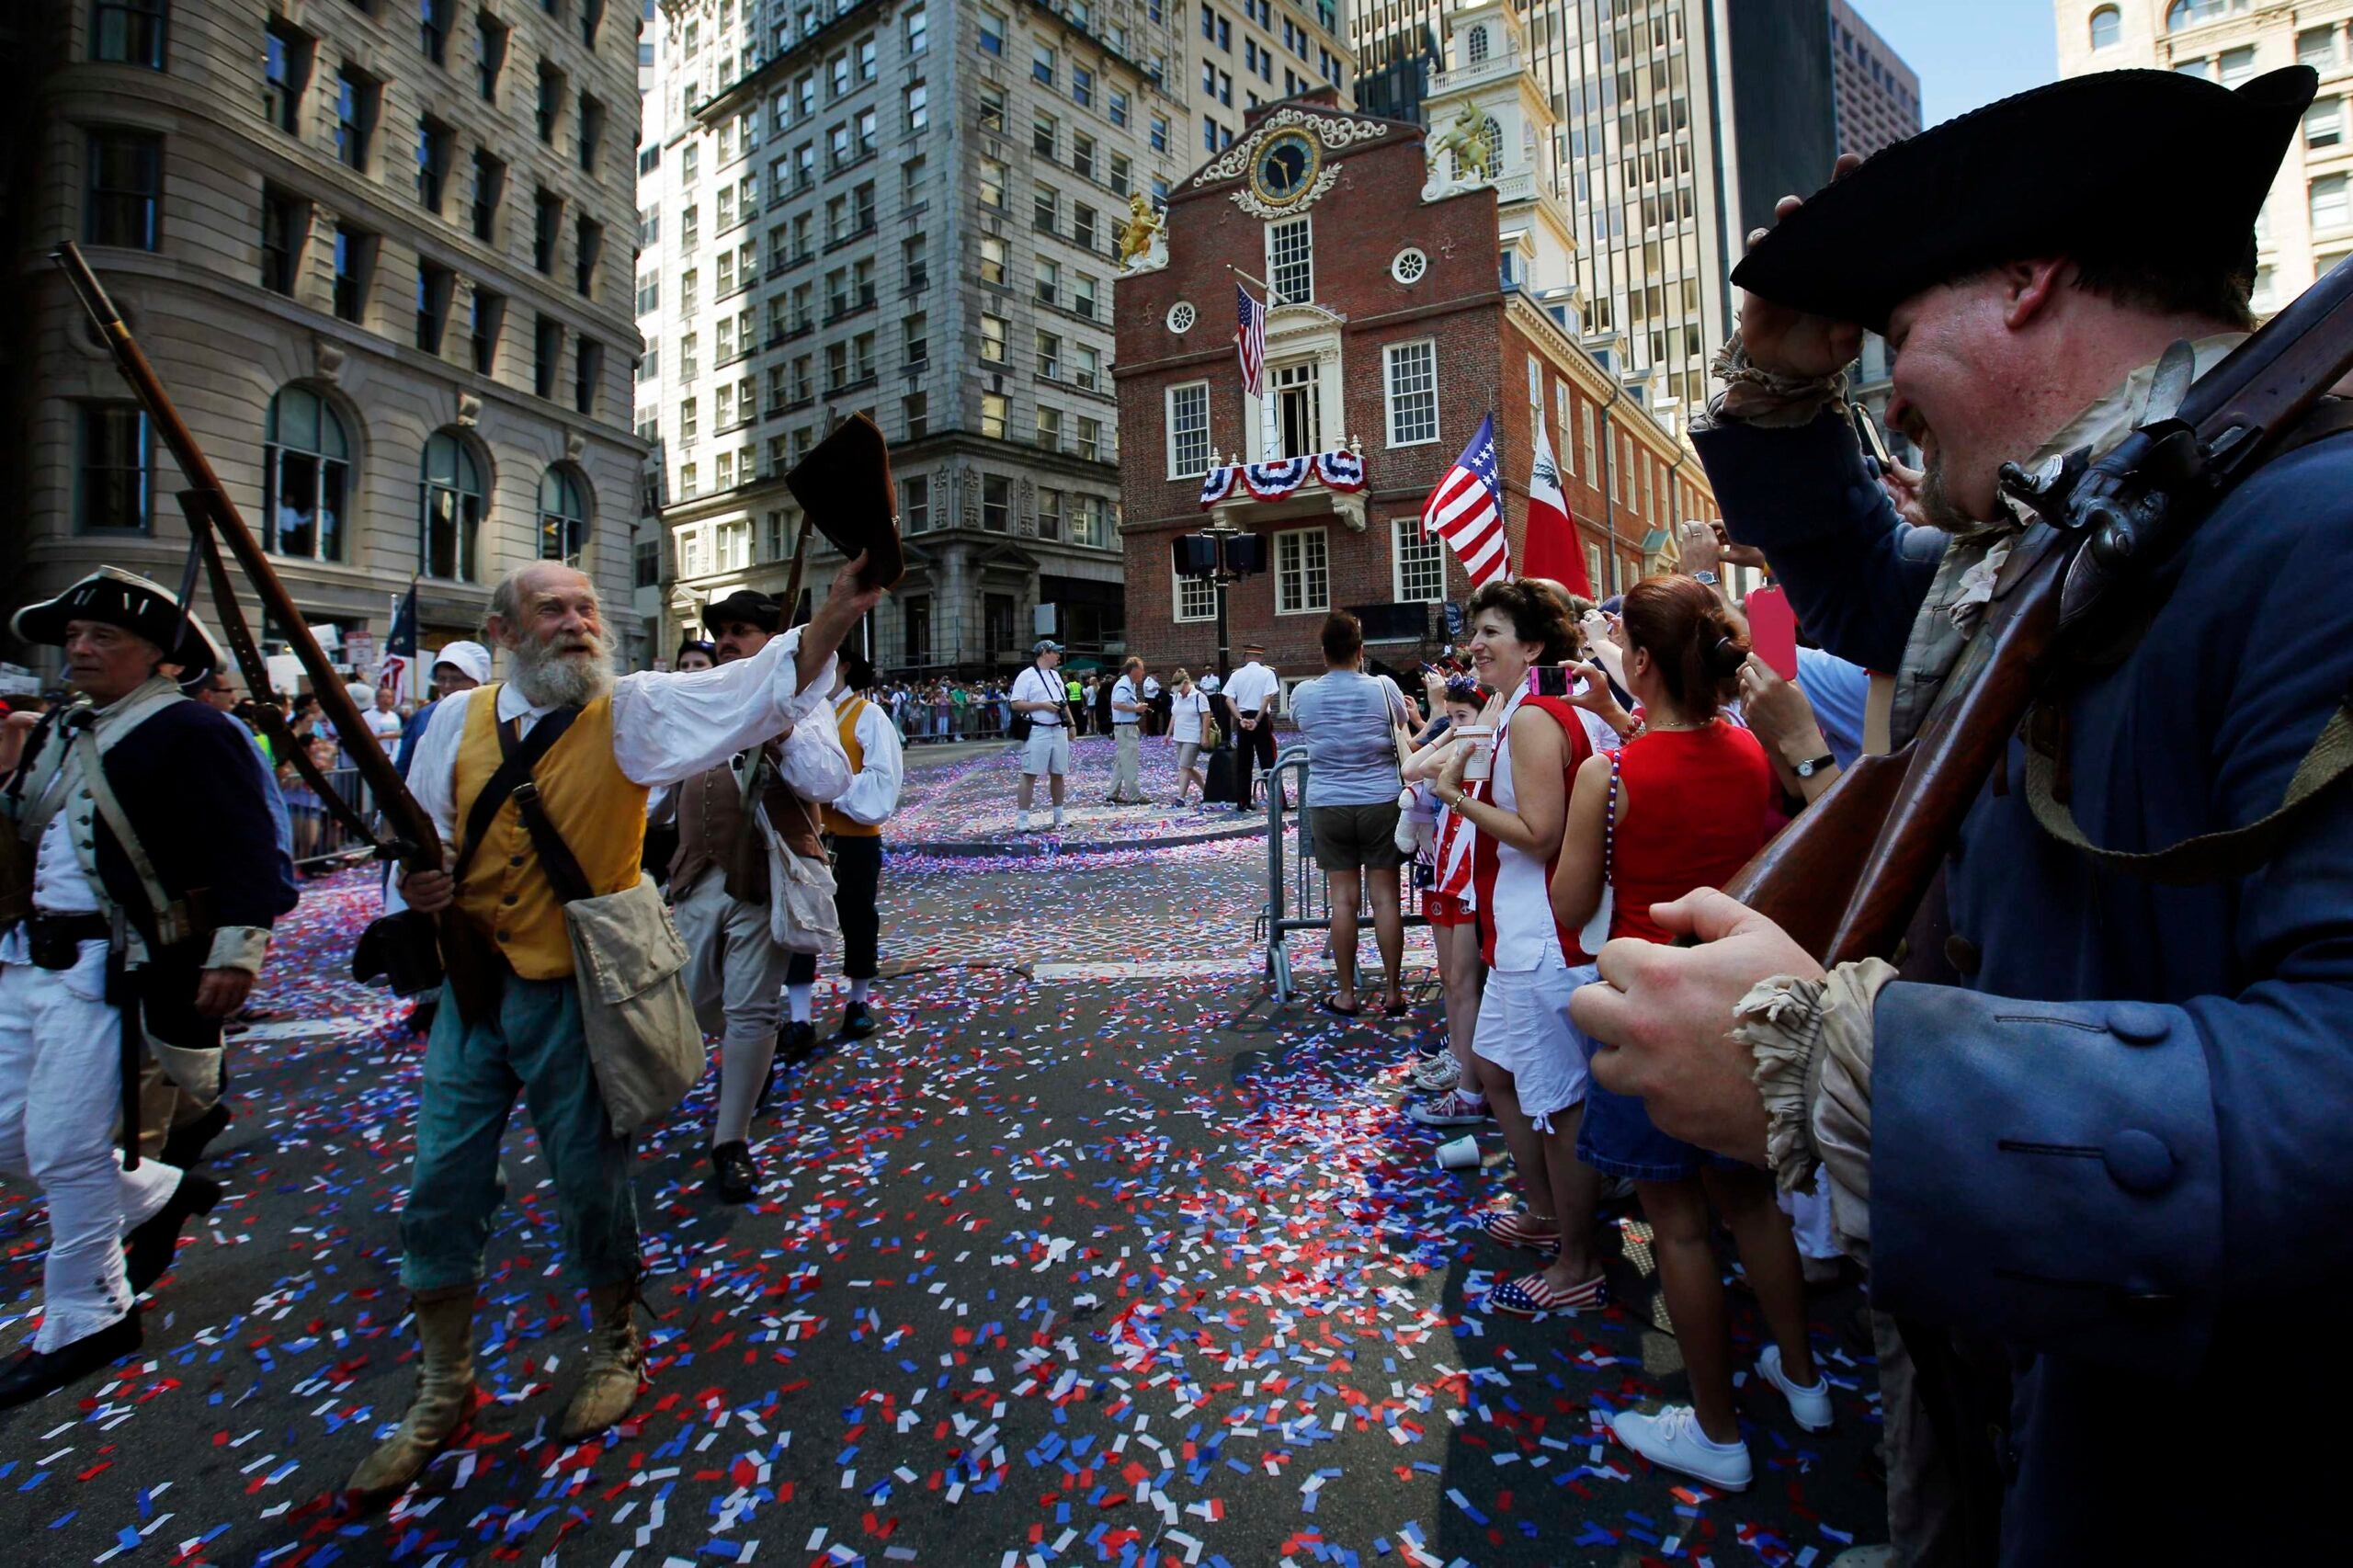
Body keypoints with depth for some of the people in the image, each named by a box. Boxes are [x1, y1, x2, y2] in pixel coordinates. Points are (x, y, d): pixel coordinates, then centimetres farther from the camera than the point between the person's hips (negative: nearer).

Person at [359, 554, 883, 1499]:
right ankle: (443, 1391, 37)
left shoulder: (633, 713, -9)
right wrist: (417, 881, -10)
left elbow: (755, 690, -24)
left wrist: (832, 617, -41)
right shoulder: (460, 719, 3)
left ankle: (614, 1346, 38)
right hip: (470, 992, 4)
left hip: (574, 996, -4)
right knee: (440, 1194, 13)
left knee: (590, 1183, 9)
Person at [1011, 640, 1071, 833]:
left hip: (1058, 730, 7)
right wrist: (1043, 705, -18)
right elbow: (1016, 704, -12)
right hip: (1037, 732, -7)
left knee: (1058, 774, 10)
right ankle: (1022, 820, -3)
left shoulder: (1055, 675, 18)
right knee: (1029, 775, -6)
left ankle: (1059, 817, 20)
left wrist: (1071, 724, 15)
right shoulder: (1026, 676, -6)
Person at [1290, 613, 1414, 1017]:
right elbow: (1403, 727, 11)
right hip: (1380, 802, -1)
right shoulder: (1383, 688, -5)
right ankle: (1392, 992, 13)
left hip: (1328, 805, 1)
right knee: (1385, 897, 5)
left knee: (1343, 898, 6)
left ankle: (1346, 995, 14)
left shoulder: (1303, 694, -3)